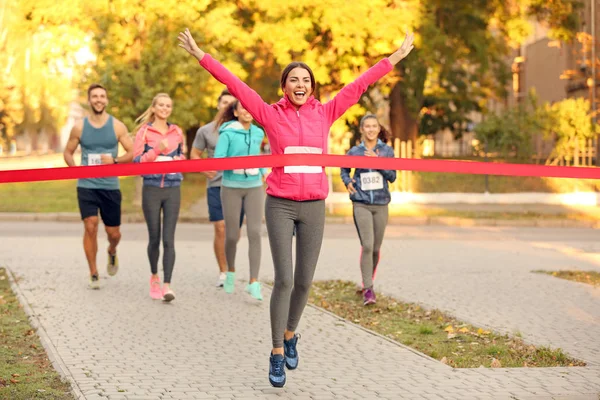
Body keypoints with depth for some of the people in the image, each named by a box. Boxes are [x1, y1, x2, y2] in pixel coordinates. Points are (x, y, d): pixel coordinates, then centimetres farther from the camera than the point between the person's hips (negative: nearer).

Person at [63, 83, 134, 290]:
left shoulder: (117, 126, 0)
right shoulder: (79, 127, 2)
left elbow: (132, 152, 1)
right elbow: (68, 152, 12)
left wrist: (115, 160, -17)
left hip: (110, 187, 1)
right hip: (86, 186, 0)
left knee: (113, 233, 5)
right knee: (90, 226, -13)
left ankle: (112, 252, 42)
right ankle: (93, 274, -1)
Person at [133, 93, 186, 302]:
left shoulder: (177, 131, 9)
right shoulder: (144, 131, 0)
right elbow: (137, 160, -4)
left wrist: (177, 160, 1)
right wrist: (157, 150, -16)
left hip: (173, 189, 1)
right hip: (152, 189, -1)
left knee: (168, 239, -7)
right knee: (154, 238, 6)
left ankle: (167, 285, -11)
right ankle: (154, 276, 29)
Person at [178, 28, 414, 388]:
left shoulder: (324, 114, 4)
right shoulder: (271, 115, -1)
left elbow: (358, 86, 7)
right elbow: (236, 86, -5)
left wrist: (394, 59, 11)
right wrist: (201, 56, -8)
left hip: (314, 207, 2)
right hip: (280, 206, -2)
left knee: (304, 282, 7)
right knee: (284, 280, -9)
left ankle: (291, 334, 34)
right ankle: (277, 354, 3)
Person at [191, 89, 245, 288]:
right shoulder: (206, 131, 5)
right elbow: (194, 154, 11)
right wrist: (204, 168, -8)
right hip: (216, 185, -1)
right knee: (221, 229, -7)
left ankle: (231, 267, 25)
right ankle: (223, 272, 2)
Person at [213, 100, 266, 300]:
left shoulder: (258, 133, 5)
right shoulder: (227, 133, -9)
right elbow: (217, 160, -16)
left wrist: (264, 171, 10)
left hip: (254, 187, 3)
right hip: (231, 187, -3)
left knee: (255, 233, -11)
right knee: (232, 236, 3)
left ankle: (254, 283, -11)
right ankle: (230, 272, 31)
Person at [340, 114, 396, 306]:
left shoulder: (387, 150, 3)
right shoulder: (354, 152, 3)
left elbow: (392, 177, -2)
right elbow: (344, 170, 19)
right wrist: (347, 182, -2)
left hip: (381, 204, 2)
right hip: (361, 204, -2)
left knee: (376, 248, 8)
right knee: (367, 246, -14)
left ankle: (368, 282, 30)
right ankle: (368, 290, -11)